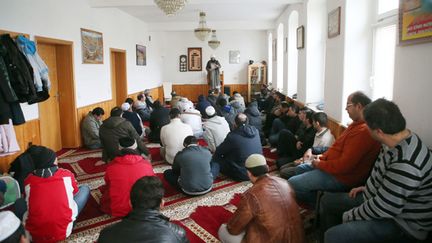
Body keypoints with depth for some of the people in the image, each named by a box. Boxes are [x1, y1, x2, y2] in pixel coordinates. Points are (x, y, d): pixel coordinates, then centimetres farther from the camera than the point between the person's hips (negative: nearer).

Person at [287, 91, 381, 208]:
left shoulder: (363, 131, -26)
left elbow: (344, 165, -29)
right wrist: (323, 156, 6)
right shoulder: (358, 125, 9)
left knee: (291, 183, -13)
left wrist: (320, 164, -14)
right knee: (300, 169, 22)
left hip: (341, 177, -11)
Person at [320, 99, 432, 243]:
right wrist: (367, 187, 9)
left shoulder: (406, 164, -35)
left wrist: (349, 216, -13)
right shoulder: (396, 141, -6)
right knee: (328, 200, 14)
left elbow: (381, 208, -27)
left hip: (402, 223, -9)